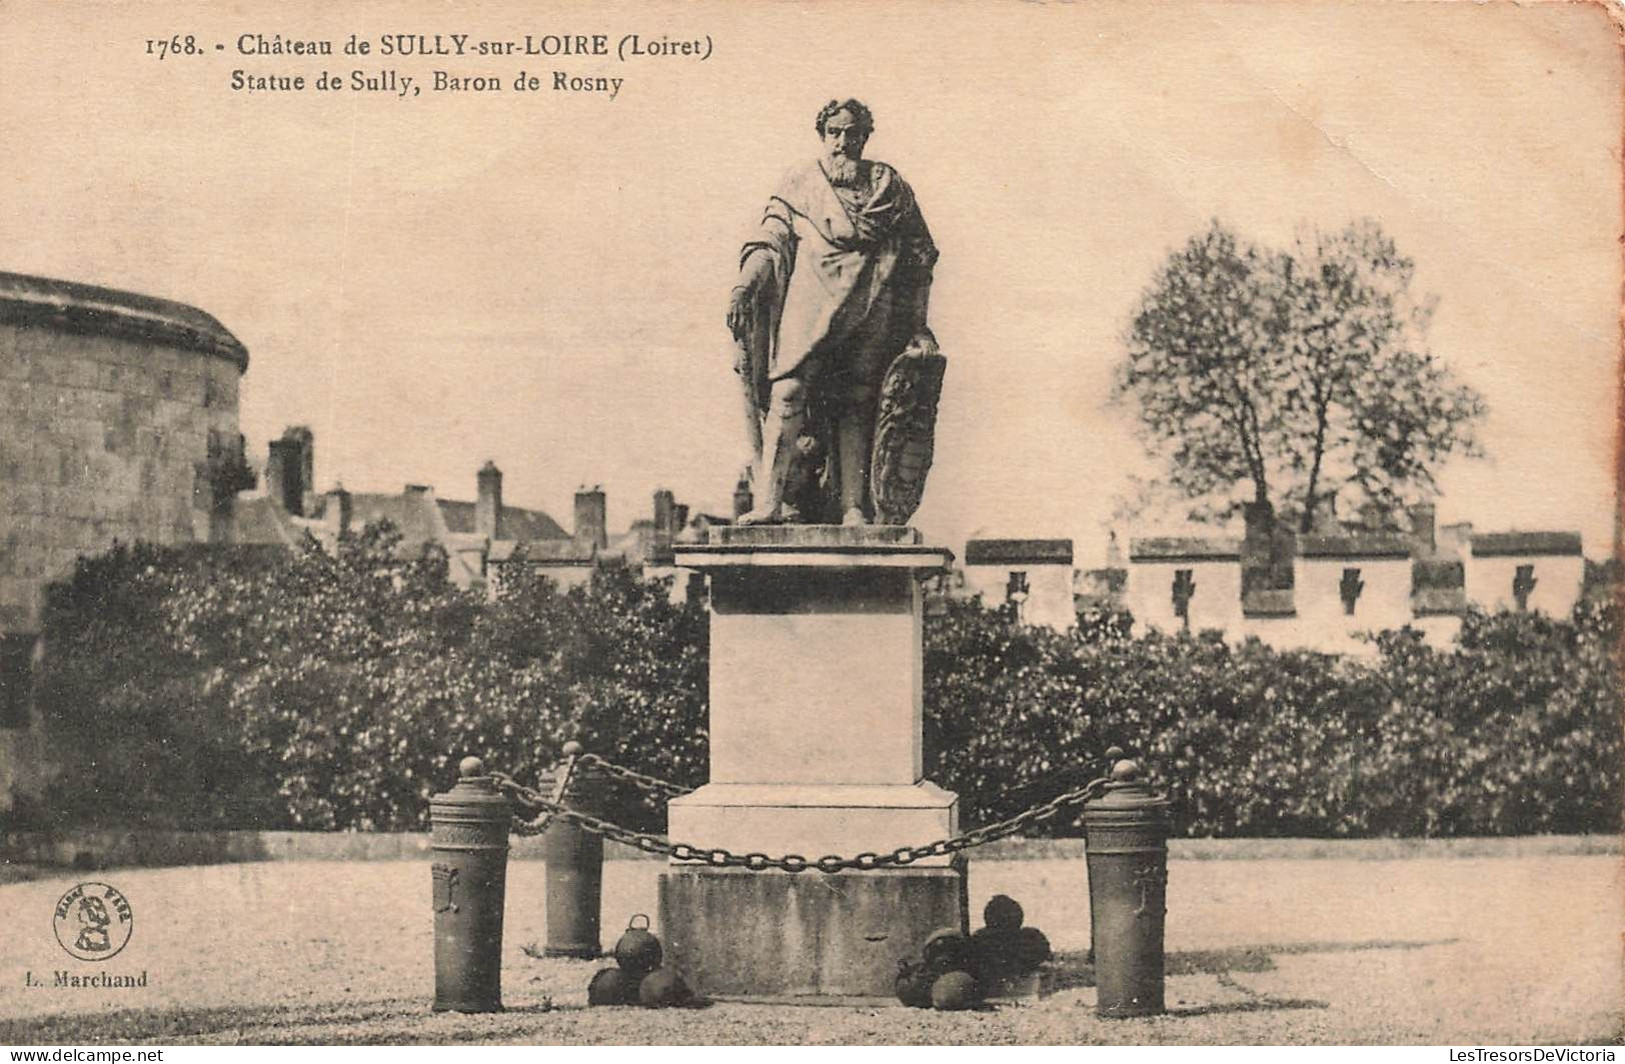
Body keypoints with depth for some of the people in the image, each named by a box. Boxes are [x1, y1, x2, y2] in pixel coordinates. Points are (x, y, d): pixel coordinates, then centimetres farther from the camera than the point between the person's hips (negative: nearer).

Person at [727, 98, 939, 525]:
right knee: (789, 390, -16)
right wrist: (746, 282, -10)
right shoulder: (800, 182, 16)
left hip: (872, 307, 1)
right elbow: (770, 239, 8)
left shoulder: (889, 185, 19)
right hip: (811, 297, -1)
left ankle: (853, 506, -2)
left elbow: (919, 256, 19)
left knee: (857, 403, -2)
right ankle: (770, 500, -21)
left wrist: (918, 323, 14)